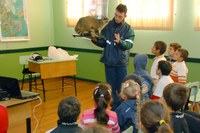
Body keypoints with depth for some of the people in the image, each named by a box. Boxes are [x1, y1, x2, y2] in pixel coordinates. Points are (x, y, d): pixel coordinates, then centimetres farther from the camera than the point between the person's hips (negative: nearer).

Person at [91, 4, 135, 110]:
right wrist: (95, 40, -18)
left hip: (121, 63, -1)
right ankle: (114, 108, 23)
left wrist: (120, 42, -35)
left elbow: (129, 45, -15)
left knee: (121, 87, 7)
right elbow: (103, 43, 2)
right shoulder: (107, 26, 1)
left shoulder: (128, 29, -3)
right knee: (111, 87, 10)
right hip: (109, 62, 2)